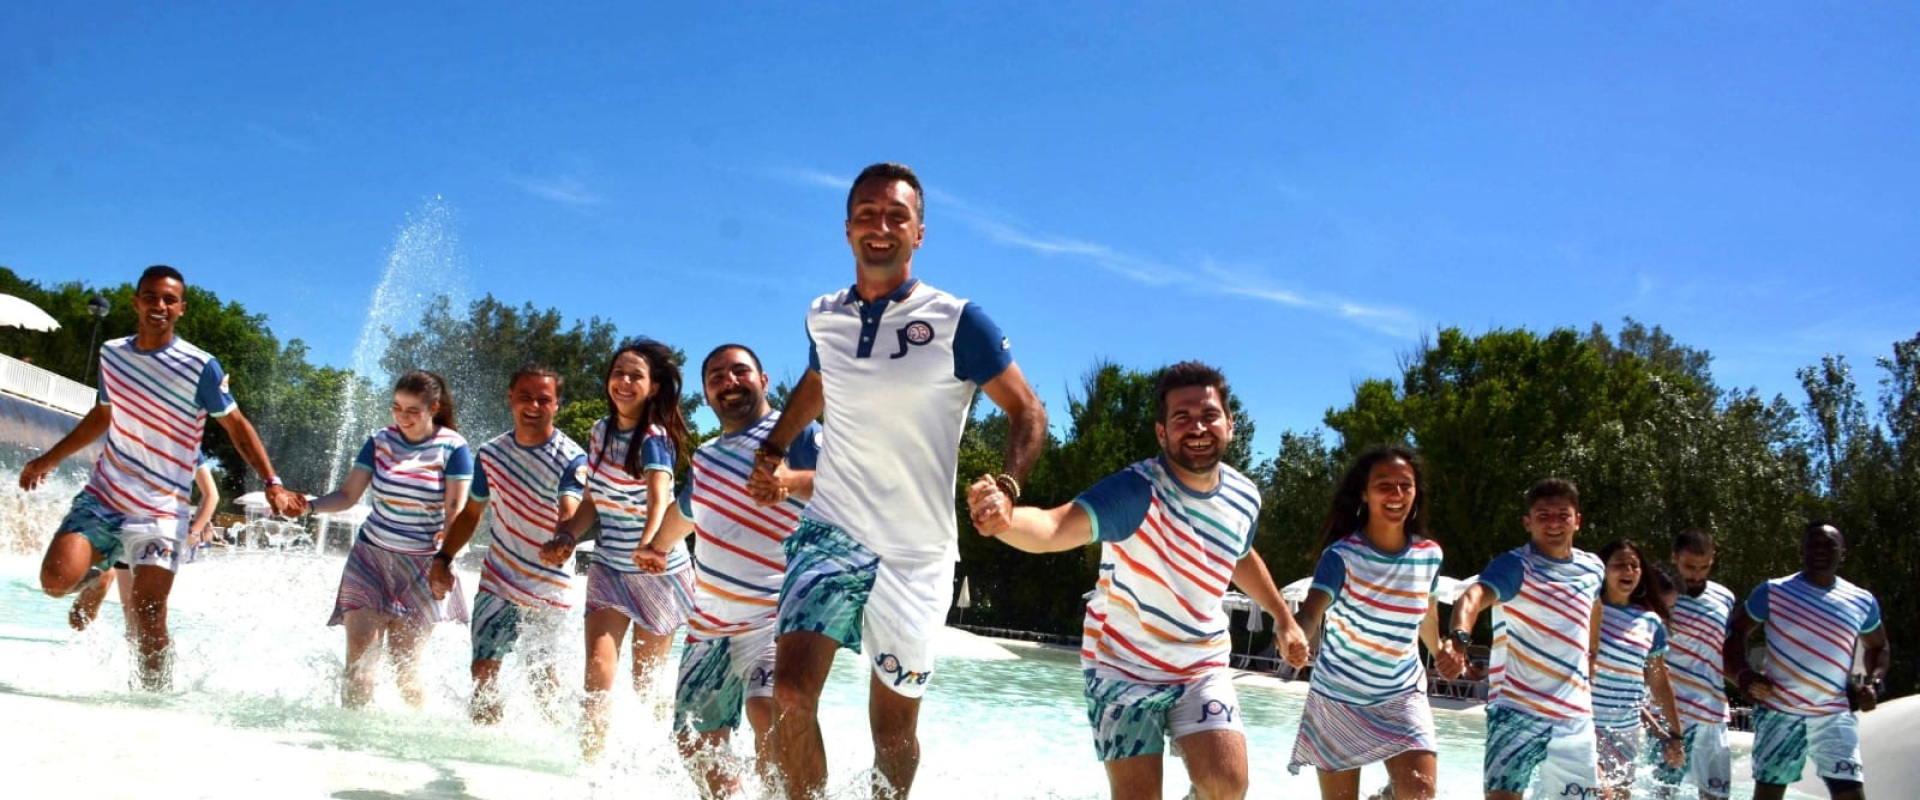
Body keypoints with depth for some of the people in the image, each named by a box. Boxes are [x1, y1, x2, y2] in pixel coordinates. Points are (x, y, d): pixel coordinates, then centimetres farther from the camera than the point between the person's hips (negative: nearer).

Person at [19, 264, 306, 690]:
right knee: (56, 579, -16)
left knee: (148, 618, -10)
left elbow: (237, 426, -4)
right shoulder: (111, 353, 7)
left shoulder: (200, 367, -9)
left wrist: (272, 484, -14)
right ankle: (99, 576, 18)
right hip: (100, 496, 4)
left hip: (159, 510, -4)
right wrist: (49, 459, 30)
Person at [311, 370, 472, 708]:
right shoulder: (380, 441, 4)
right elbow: (347, 495, 3)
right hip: (370, 557, 3)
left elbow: (456, 510, -12)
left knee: (405, 666, -4)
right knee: (359, 659, -7)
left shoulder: (453, 448, -6)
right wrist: (307, 505, -17)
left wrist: (444, 559, -27)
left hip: (421, 566, -3)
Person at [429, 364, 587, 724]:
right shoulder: (491, 452, 1)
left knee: (541, 673, 6)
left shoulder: (572, 459, -15)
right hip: (498, 579, 4)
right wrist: (443, 559, 3)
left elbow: (570, 512, -32)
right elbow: (472, 512, 13)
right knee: (483, 669, 1)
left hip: (548, 585, -4)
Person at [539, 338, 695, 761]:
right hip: (608, 567, 4)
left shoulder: (654, 440, -19)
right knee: (598, 663, -15)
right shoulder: (601, 430, 1)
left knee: (645, 683, 6)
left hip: (659, 571, -4)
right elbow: (592, 501, 10)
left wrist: (649, 545, -56)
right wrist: (565, 537, -7)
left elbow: (660, 500, -37)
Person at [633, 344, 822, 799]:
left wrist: (788, 479, -37)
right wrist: (657, 548, 48)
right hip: (709, 623, 8)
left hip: (773, 612, -8)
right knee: (696, 746, 9)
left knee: (767, 709, -32)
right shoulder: (705, 457, 18)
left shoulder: (793, 433, -5)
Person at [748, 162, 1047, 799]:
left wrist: (1008, 483, -22)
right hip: (831, 530, 3)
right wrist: (774, 449, 17)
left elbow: (1026, 413, -5)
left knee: (894, 724, 7)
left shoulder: (956, 322, -9)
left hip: (917, 553, -2)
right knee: (791, 691, -15)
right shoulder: (823, 318, 5)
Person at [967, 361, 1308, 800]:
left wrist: (1283, 618, 24)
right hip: (1124, 666, -4)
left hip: (1202, 667, 4)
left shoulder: (1245, 499, -5)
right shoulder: (1136, 492, -27)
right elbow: (1054, 527, -46)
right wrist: (1007, 519, -67)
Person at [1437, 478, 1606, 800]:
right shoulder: (1515, 566, -12)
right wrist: (1459, 639, -53)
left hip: (1576, 713, 6)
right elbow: (1473, 597, -33)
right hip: (1517, 707, -6)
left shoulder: (1593, 569, 7)